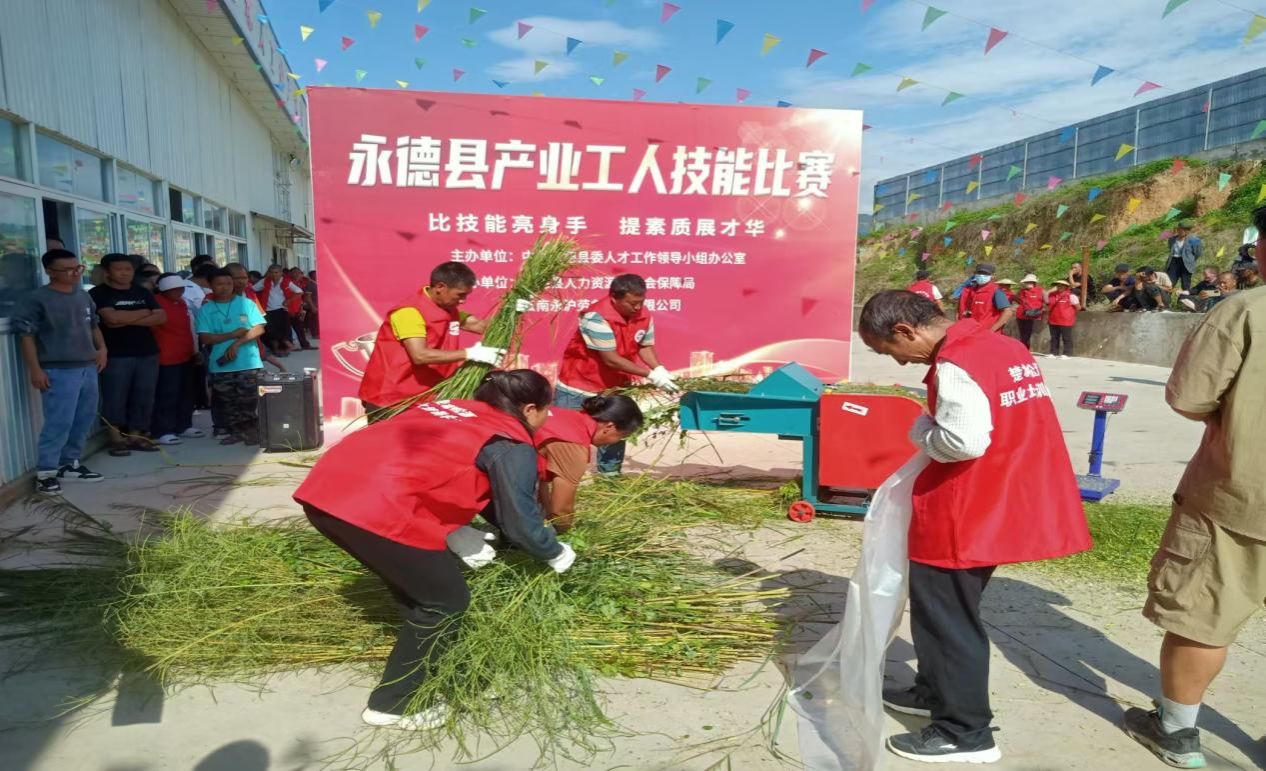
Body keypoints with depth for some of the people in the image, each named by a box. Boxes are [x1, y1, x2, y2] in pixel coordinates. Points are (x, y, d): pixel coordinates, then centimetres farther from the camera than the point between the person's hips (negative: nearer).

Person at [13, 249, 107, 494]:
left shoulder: (84, 296, 12)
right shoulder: (36, 299, -8)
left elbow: (94, 326, 24)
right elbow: (26, 335, -10)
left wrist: (101, 348, 9)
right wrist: (35, 369, -14)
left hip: (88, 368, 7)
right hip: (59, 371, -7)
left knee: (85, 419, 12)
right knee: (59, 423, -7)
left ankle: (70, 463, 25)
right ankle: (45, 472, 4)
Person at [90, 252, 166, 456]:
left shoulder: (142, 292, 14)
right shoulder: (99, 293, 0)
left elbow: (160, 317, 2)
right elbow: (112, 318, -17)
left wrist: (127, 320, -9)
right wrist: (143, 313, -3)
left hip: (148, 353, 5)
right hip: (116, 355, -4)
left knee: (144, 397, 5)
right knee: (116, 398, -2)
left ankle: (136, 435, 14)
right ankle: (116, 438, 6)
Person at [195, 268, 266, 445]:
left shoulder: (247, 303, 3)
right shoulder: (205, 309, 5)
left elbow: (259, 329, -4)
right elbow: (205, 338, -3)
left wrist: (237, 343, -15)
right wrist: (233, 334, -13)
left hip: (249, 363, -2)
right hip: (220, 365, 2)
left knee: (249, 400, -2)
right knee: (227, 402, 8)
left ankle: (252, 431, 8)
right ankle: (235, 432, 19)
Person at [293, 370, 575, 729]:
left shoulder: (450, 408, 27)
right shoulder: (512, 445, 4)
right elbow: (521, 524, 5)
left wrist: (456, 534, 32)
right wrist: (557, 553, 23)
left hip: (325, 487, 9)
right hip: (378, 507, -9)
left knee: (417, 586, 27)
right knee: (446, 600, 12)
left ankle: (428, 663, 41)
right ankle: (391, 704, 22)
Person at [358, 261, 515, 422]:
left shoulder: (449, 310, 8)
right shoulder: (410, 312, -20)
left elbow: (481, 326, 8)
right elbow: (420, 355, -30)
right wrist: (470, 353, -32)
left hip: (422, 399, 8)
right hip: (389, 400, -8)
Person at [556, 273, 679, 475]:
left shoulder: (644, 315, -10)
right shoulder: (597, 317, -31)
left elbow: (645, 346, 3)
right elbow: (611, 360, -31)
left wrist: (659, 369, -17)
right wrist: (651, 375, -30)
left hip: (614, 386, 6)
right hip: (578, 385, -6)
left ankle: (610, 473, 29)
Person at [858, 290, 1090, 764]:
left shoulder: (955, 366, -21)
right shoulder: (1005, 347, 9)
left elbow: (965, 440, -31)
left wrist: (922, 435, -12)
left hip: (966, 513, -10)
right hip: (1001, 504, 10)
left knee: (947, 616, 4)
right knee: (948, 608, 23)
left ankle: (965, 733, 16)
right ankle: (936, 692, 38)